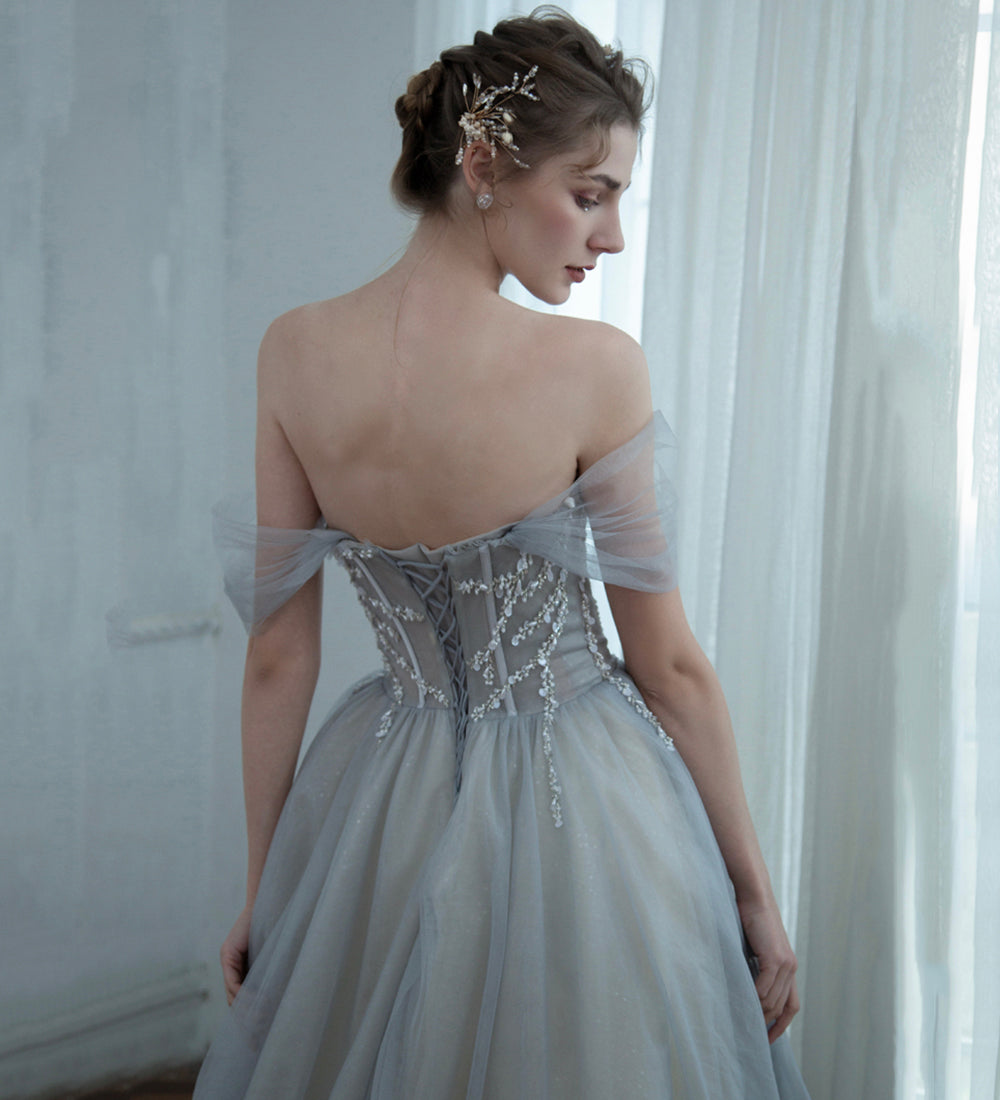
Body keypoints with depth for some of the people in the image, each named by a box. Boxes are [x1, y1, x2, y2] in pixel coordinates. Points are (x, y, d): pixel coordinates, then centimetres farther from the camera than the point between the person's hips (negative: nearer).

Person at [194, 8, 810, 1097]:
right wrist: (754, 892, 0)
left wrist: (263, 889, 8)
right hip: (582, 811, -3)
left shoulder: (294, 352, -9)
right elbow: (670, 664, -12)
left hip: (385, 808, 4)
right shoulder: (595, 367, -20)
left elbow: (278, 657, -3)